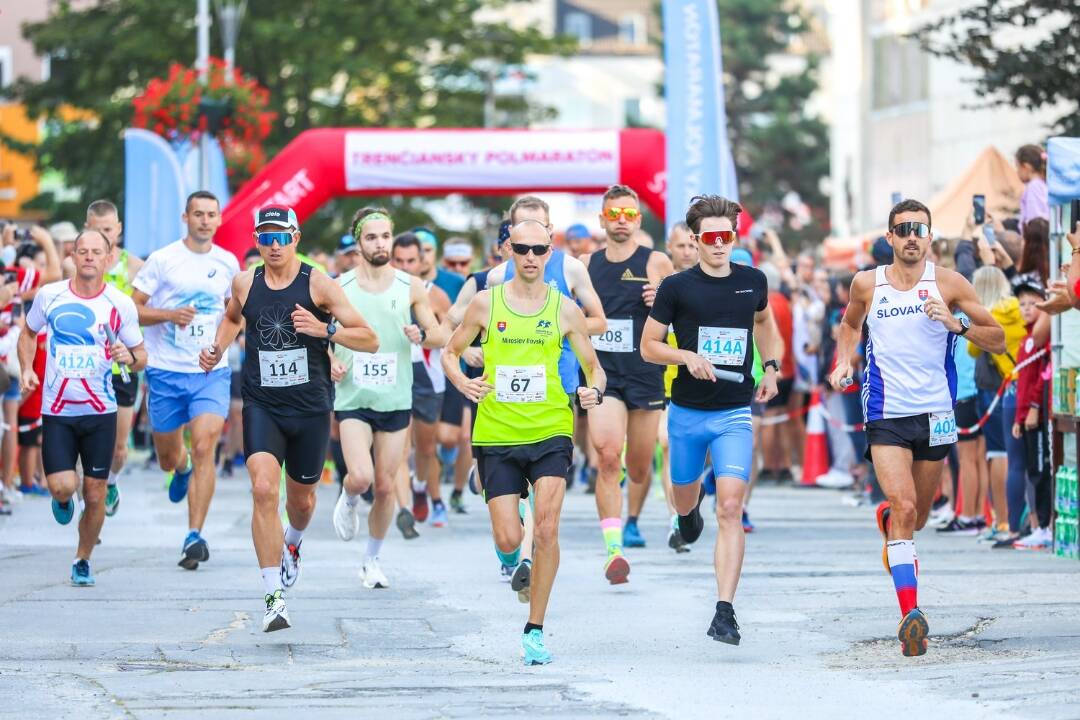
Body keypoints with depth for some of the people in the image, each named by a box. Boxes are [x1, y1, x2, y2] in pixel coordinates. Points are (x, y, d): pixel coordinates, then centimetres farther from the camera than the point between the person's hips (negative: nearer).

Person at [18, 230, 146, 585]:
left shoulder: (121, 305, -3)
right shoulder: (49, 296, -1)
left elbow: (141, 355, 6)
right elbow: (28, 333, 17)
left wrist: (130, 357, -17)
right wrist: (27, 368, 1)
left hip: (100, 412, 0)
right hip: (56, 412, 0)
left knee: (94, 495, 2)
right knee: (63, 486, -16)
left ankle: (82, 559, 25)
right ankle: (63, 500, 23)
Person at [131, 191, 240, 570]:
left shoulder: (228, 263, 6)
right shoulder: (162, 260, -4)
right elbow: (132, 309, -4)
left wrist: (224, 342, 3)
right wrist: (170, 314, -20)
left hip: (211, 372, 1)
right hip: (166, 371, -1)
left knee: (204, 450, -17)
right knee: (168, 459, 11)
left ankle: (194, 536, -16)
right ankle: (182, 469, 50)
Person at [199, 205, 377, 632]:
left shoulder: (319, 284, -7)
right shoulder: (245, 284, 2)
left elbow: (370, 341, -7)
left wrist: (325, 329, -23)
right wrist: (218, 348, 9)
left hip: (310, 408, 0)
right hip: (262, 405, 0)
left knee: (301, 497, 15)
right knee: (264, 490, -21)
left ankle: (292, 544, 54)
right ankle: (273, 597, -20)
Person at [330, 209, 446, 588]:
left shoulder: (411, 287, 1)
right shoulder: (338, 287, -2)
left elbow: (440, 337, 6)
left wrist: (421, 335, -17)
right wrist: (331, 361, -12)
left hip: (396, 400, 2)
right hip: (353, 398, -2)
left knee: (385, 486, 5)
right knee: (361, 477, -20)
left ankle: (372, 560, 24)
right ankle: (348, 499, 17)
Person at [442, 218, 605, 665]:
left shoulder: (565, 310, 3)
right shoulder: (485, 303, 2)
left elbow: (593, 366, 12)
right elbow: (450, 352, 12)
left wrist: (594, 390, -11)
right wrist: (463, 382, -9)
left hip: (550, 431, 0)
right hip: (496, 433, 0)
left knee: (546, 529, -15)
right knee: (509, 540, -4)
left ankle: (535, 630, -2)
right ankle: (511, 554, 37)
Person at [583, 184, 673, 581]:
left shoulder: (657, 263, -1)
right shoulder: (586, 265, 6)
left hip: (646, 373, 0)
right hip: (602, 374, 0)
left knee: (638, 468, 10)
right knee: (608, 457, -19)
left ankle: (633, 517, 46)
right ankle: (613, 549, -23)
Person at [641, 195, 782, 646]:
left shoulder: (753, 282, 4)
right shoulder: (677, 287, -5)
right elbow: (648, 345, 1)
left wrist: (771, 368, 12)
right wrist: (687, 356, -17)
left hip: (734, 414, 0)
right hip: (687, 410, 0)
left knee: (731, 508, -15)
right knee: (684, 497, 19)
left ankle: (724, 613, -18)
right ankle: (689, 513, 60)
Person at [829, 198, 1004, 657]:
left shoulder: (948, 284, -2)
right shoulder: (867, 285, 3)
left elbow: (998, 340, 0)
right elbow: (850, 324, 25)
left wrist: (958, 324, -17)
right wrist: (844, 361, 7)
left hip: (935, 414, 1)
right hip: (886, 416, -1)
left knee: (916, 518, 15)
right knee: (904, 508, -18)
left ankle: (886, 518, 53)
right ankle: (910, 616, -21)